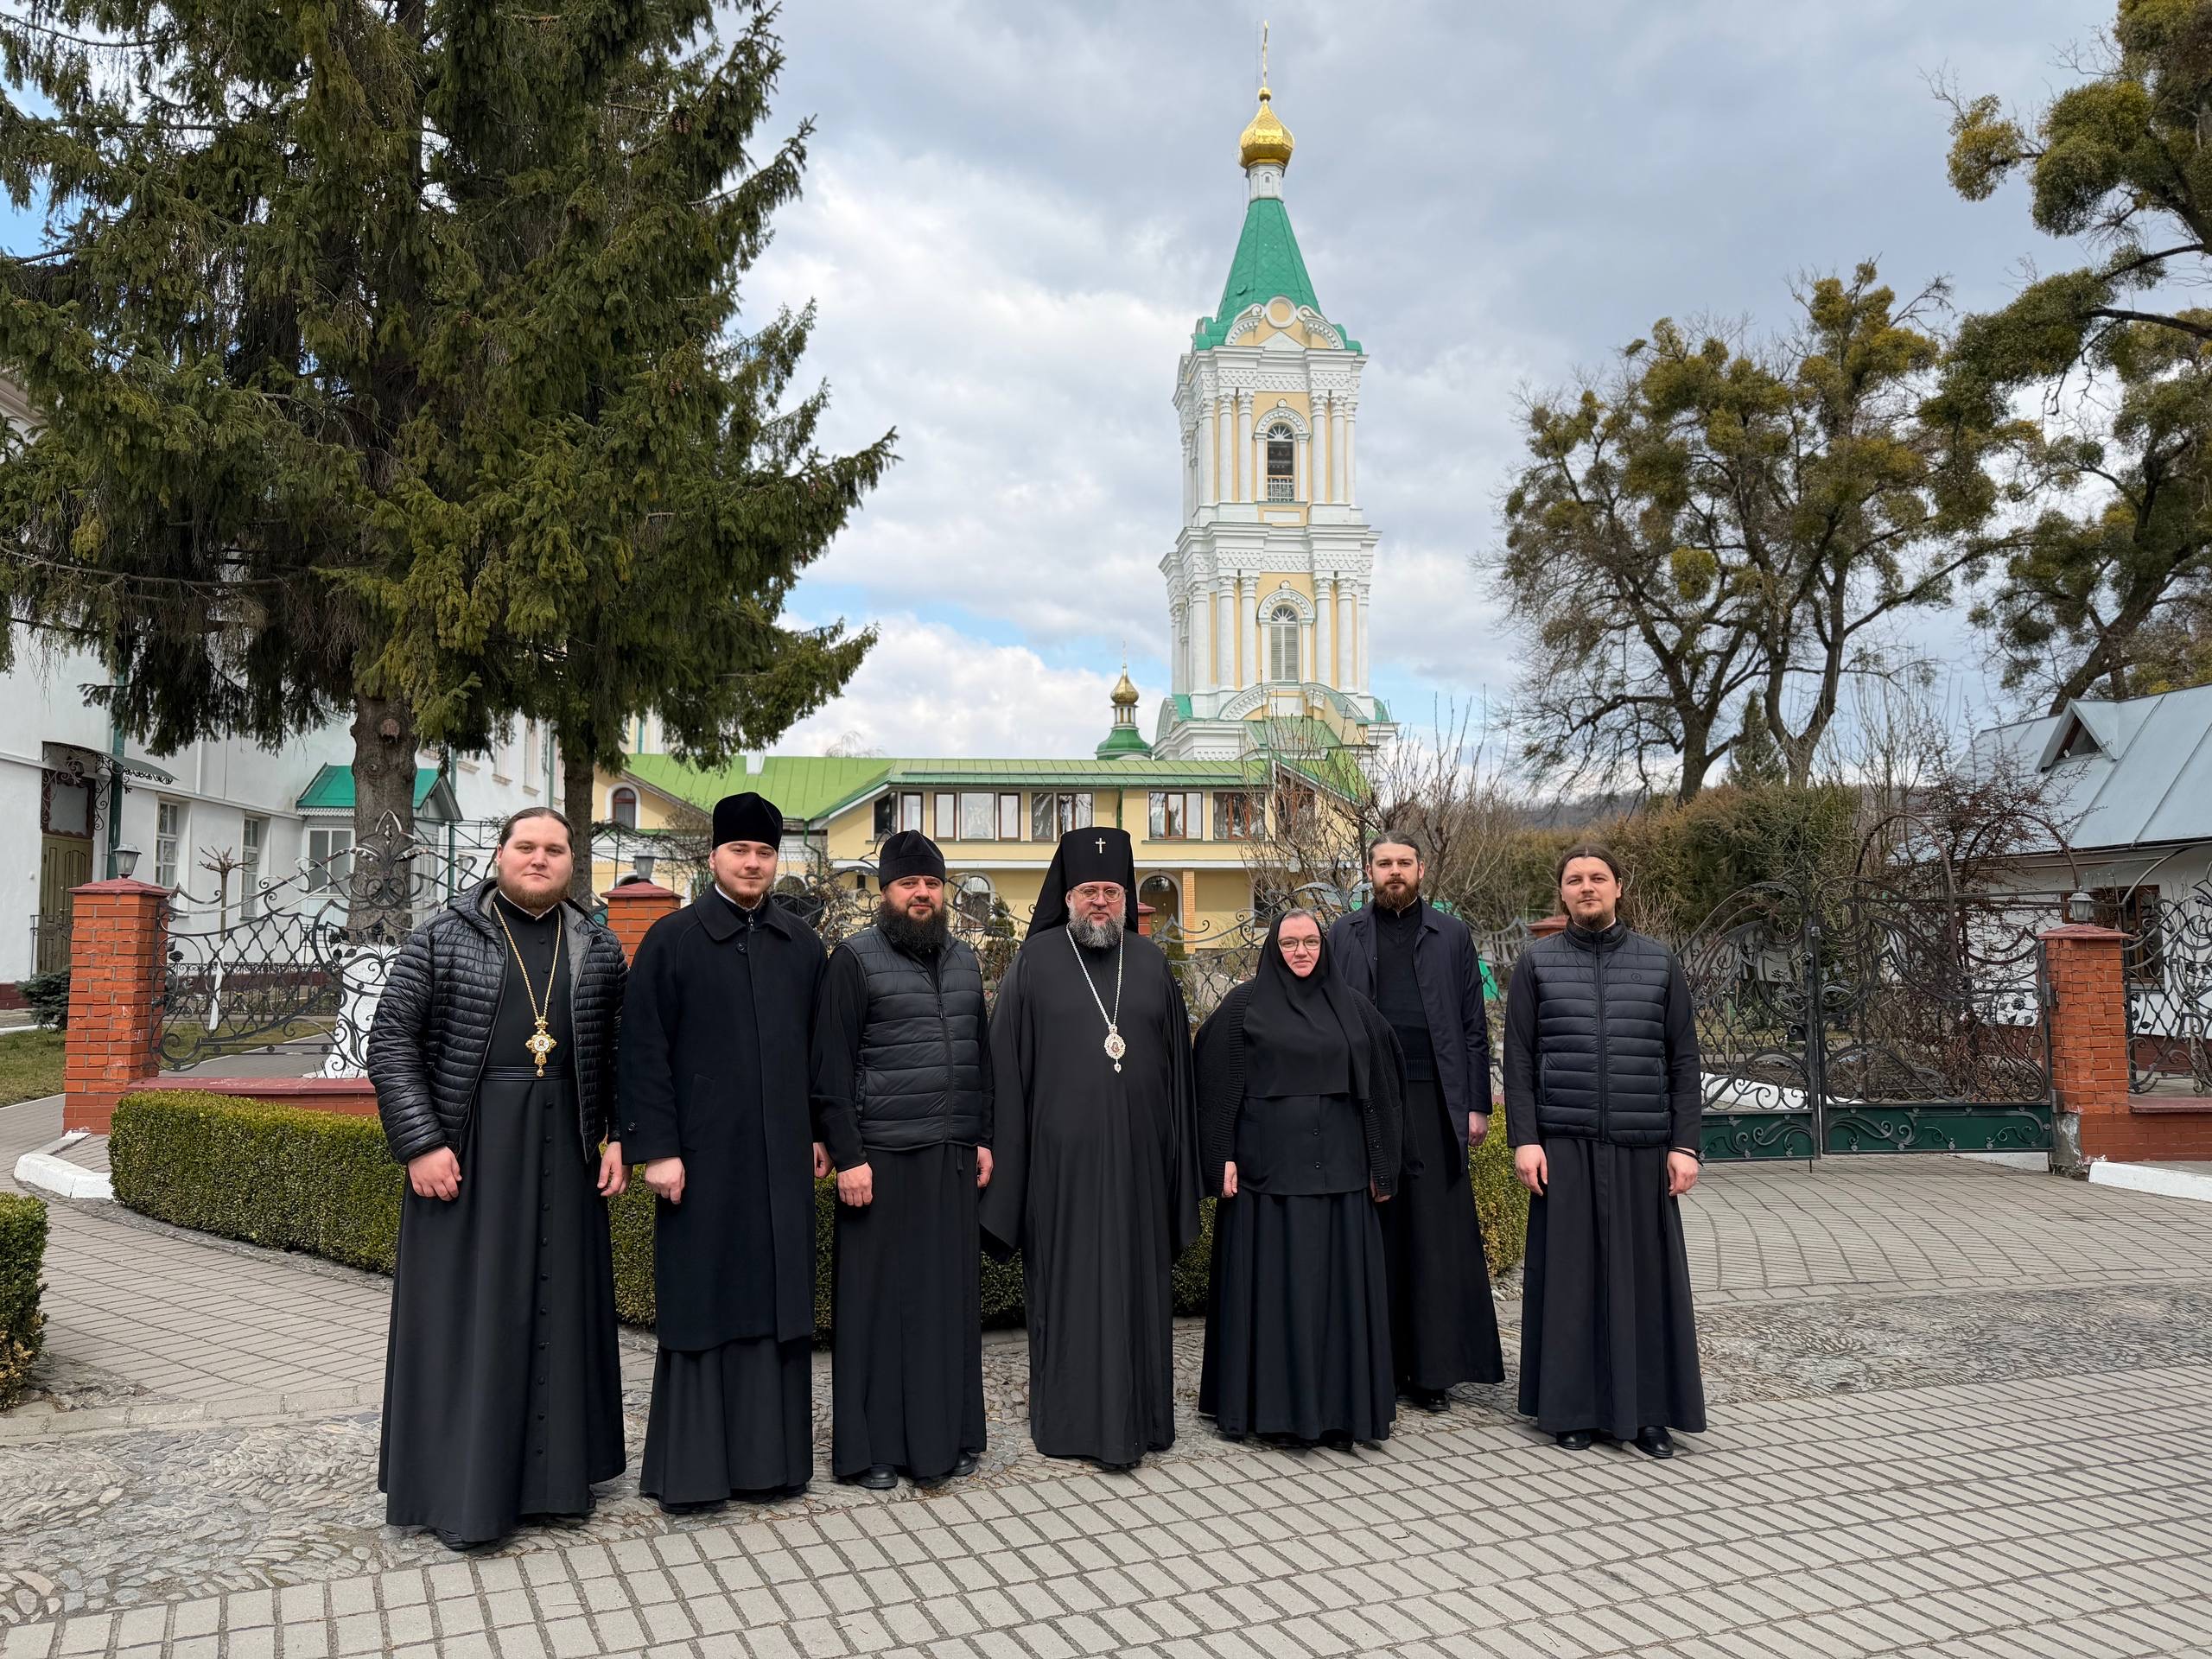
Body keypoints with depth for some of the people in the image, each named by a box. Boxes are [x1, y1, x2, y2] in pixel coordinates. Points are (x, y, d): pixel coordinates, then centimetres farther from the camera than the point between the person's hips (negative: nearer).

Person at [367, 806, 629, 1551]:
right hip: (466, 1148, -3)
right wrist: (420, 1142, -12)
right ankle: (462, 1488, 15)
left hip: (562, 1153, 3)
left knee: (557, 1302, 9)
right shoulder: (442, 938, -1)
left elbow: (620, 1056, 11)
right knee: (465, 1308, 3)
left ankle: (552, 1469, 23)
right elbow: (390, 1042, -4)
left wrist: (616, 1138, 0)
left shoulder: (599, 950, 7)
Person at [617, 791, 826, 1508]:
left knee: (777, 1299, 8)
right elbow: (644, 1051, -6)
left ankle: (770, 1455, 20)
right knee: (702, 1298, 3)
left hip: (781, 1155, 4)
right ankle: (692, 1465, 15)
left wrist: (818, 1133, 10)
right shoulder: (671, 939, -2)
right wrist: (656, 1148, -11)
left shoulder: (801, 945, 9)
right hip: (704, 1154, -4)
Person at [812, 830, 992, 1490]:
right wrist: (847, 1157, -12)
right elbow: (831, 1067, -8)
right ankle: (871, 1447, 13)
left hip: (954, 1157, 5)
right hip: (882, 1158, -5)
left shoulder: (964, 960, 13)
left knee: (951, 1292, 9)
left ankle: (947, 1433, 22)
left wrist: (984, 1138, 11)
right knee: (879, 1297, 2)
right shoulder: (854, 960, -5)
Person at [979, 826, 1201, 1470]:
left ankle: (1138, 1415, 21)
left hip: (1136, 1151, 3)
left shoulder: (1150, 962, 8)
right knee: (1068, 1282, 4)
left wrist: (1178, 1154, 8)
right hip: (1061, 1154, -3)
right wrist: (1003, 1158, -5)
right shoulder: (1036, 961, -1)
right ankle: (1069, 1419, 16)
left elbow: (1177, 1061, 11)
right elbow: (1007, 1063, -1)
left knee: (1137, 1279, 9)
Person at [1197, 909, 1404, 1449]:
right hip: (1268, 1167, -3)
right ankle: (1269, 1402, 11)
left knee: (1337, 1281, 6)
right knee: (1272, 1282, 1)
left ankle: (1338, 1401, 17)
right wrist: (1224, 1159, -8)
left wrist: (1381, 1162, 8)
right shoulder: (1244, 1005, 0)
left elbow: (1380, 1084, 11)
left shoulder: (1351, 1006, 10)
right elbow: (1217, 1084, -2)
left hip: (1337, 1167, 3)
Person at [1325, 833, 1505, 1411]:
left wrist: (1478, 1104, 2)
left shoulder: (1451, 935, 10)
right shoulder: (1343, 935, 10)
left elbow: (1473, 1025, 8)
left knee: (1436, 1235, 0)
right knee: (1372, 1237, 2)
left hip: (1434, 1101, 0)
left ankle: (1434, 1368, 8)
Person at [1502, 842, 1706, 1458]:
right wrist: (1524, 1139, -6)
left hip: (1643, 1147, 1)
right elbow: (1518, 1058, 3)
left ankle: (1649, 1410, 15)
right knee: (1570, 1271, 3)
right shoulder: (1536, 962, 5)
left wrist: (1684, 1143, -1)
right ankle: (1573, 1408, 13)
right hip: (1564, 1145, -1)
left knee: (1645, 1271, 3)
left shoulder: (1659, 962, 8)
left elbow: (1683, 1059, 7)